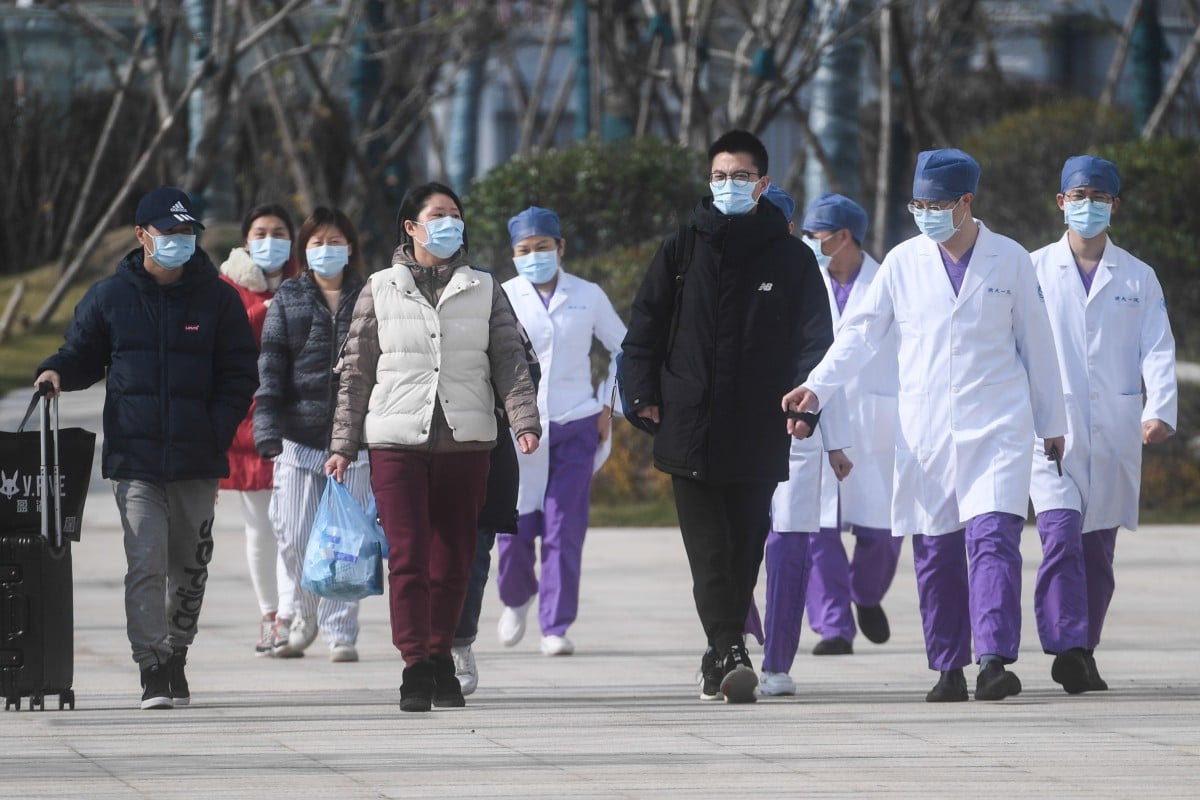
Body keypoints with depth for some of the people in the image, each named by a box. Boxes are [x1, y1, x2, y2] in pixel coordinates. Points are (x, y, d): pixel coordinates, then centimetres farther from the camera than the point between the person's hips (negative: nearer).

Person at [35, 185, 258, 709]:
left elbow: (240, 373, 8)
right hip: (135, 458, -2)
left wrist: (218, 430, -6)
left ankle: (176, 654, 28)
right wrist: (56, 373, -7)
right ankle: (152, 671, -12)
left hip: (198, 460, 2)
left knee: (190, 567, 11)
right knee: (145, 563, -13)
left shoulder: (217, 298, 6)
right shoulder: (110, 297, 5)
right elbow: (84, 355, 16)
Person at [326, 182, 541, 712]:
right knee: (408, 555, -11)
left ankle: (440, 655, 19)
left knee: (454, 560, 4)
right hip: (397, 440, -1)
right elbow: (356, 371, 9)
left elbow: (510, 360, 4)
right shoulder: (381, 291, 8)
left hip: (466, 441, 1)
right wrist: (344, 444, 5)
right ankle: (415, 669, -12)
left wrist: (524, 421, -11)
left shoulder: (483, 290, 10)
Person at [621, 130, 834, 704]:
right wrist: (644, 395, -1)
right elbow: (644, 329, 9)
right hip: (690, 430, 0)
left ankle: (721, 659, 3)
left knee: (743, 552, 0)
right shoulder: (682, 252, 8)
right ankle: (730, 656, -11)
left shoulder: (791, 259, 6)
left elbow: (815, 338, 4)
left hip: (758, 435, 0)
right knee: (709, 551, -6)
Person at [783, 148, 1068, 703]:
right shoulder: (903, 262, 6)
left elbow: (1036, 343, 10)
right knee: (935, 553, 2)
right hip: (924, 436, 2)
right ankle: (947, 669, 9)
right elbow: (862, 331, 7)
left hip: (996, 428, -2)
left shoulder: (1010, 260, 4)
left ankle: (995, 661, -21)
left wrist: (1051, 422, 14)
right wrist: (817, 387, -7)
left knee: (993, 538, -15)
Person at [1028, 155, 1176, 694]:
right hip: (1052, 428, -2)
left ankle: (1082, 651, 16)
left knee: (1099, 547, 6)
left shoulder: (1138, 278, 11)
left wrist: (1160, 411, -12)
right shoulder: (1034, 271, 7)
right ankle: (1067, 649, -23)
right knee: (1061, 534, -18)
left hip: (1115, 432, 2)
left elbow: (1157, 350, 4)